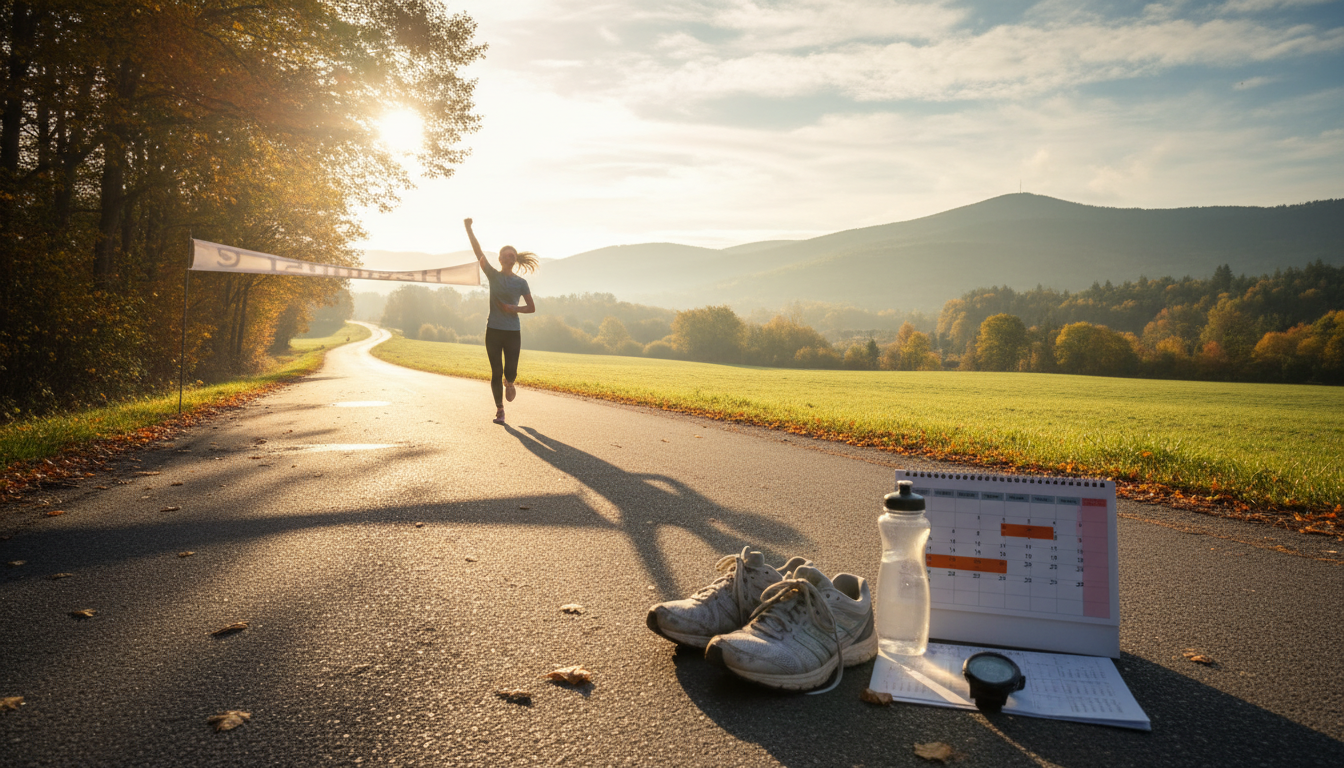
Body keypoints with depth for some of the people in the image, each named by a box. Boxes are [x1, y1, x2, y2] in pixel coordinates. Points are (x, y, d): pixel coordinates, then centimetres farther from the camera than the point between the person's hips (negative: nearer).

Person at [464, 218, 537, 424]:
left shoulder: (520, 283, 4)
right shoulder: (493, 276, 4)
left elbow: (532, 308, 5)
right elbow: (478, 251, -2)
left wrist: (515, 308, -13)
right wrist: (468, 228, -9)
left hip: (513, 332, 0)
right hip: (493, 331, 0)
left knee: (510, 372, -6)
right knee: (496, 372, 1)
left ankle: (508, 383, 33)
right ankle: (499, 409, 14)